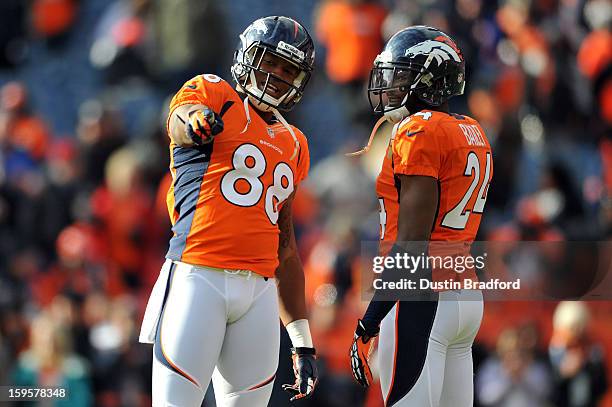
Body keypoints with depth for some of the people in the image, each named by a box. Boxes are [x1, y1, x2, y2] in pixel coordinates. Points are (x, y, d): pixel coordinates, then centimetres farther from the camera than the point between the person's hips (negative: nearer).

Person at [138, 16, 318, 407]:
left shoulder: (293, 144, 23)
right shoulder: (213, 93, 6)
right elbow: (180, 120, -21)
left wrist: (303, 341, 22)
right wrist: (195, 121, -48)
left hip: (259, 291, 6)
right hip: (199, 278, -6)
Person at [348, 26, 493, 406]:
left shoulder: (419, 132, -11)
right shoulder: (472, 133, 16)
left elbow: (410, 244, -17)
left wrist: (369, 324, -16)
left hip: (422, 301, -9)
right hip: (467, 295, 9)